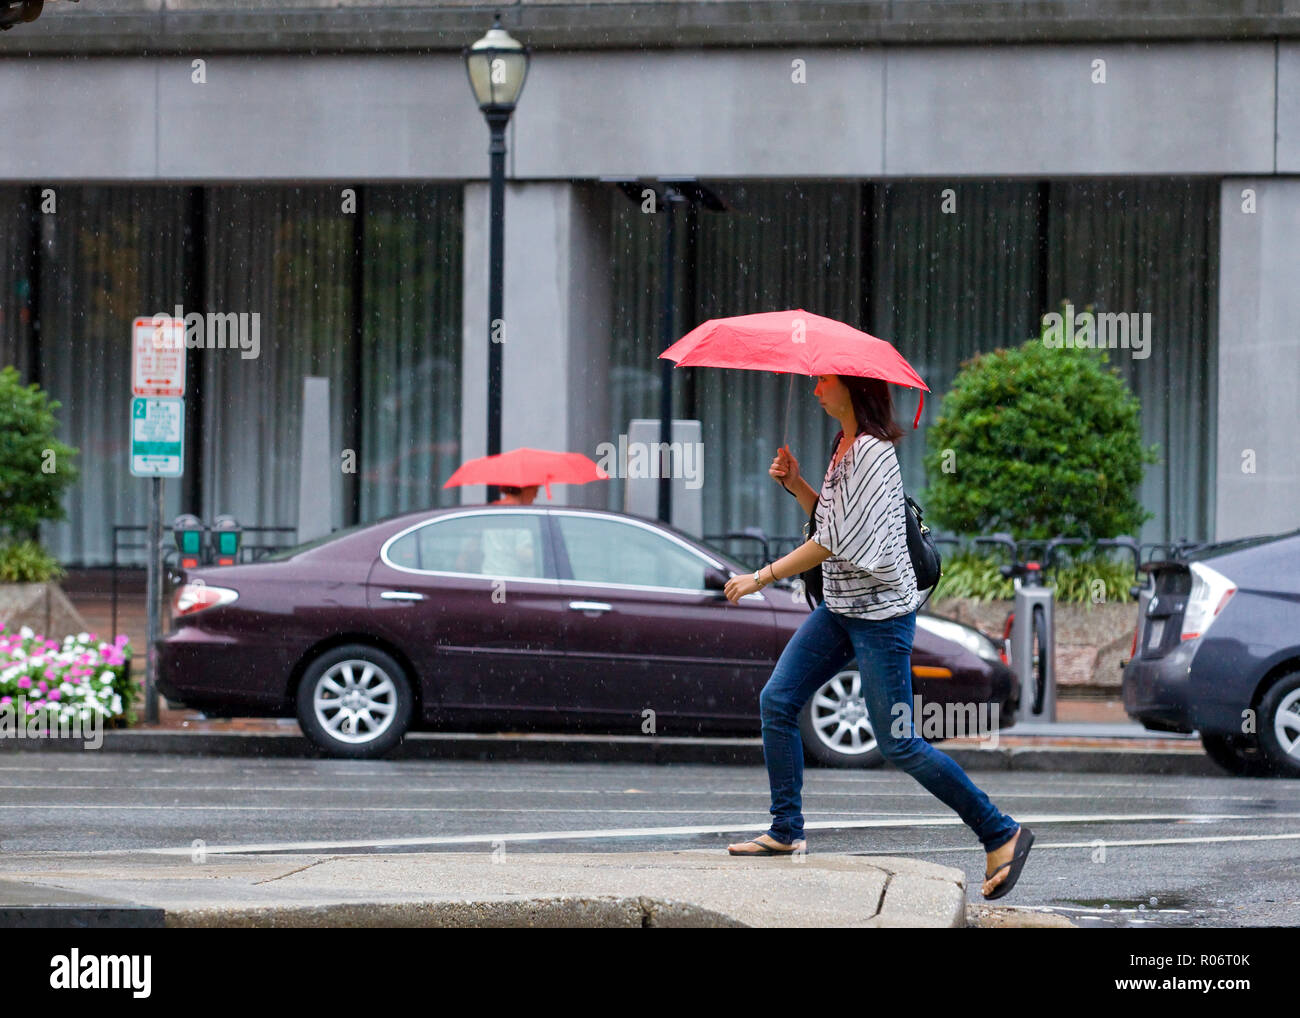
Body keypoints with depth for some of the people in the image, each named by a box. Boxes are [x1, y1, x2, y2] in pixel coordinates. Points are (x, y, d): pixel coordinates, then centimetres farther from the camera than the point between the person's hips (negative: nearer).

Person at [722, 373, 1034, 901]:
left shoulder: (872, 451, -19)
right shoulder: (845, 447, 11)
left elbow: (837, 541, -21)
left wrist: (762, 577, -16)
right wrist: (796, 484, 5)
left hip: (881, 613, -10)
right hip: (838, 608, 10)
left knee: (898, 743, -6)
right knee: (776, 702, 3)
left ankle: (1001, 834, 4)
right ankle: (786, 831, 10)